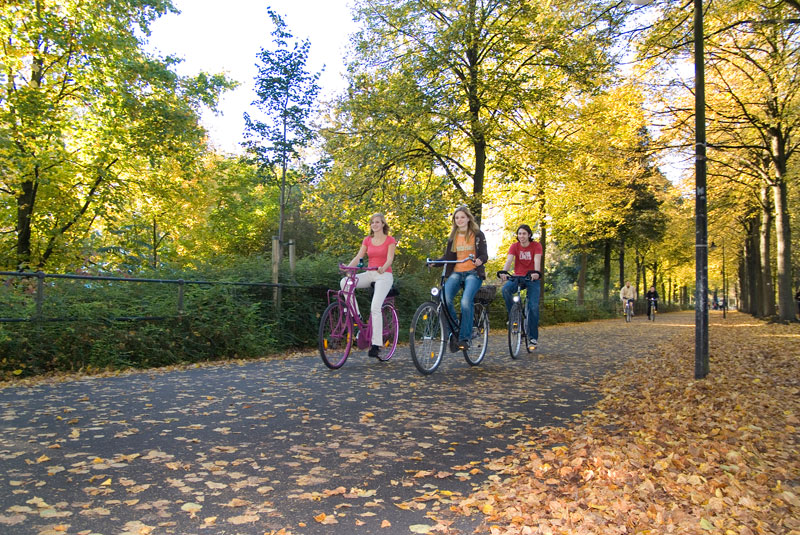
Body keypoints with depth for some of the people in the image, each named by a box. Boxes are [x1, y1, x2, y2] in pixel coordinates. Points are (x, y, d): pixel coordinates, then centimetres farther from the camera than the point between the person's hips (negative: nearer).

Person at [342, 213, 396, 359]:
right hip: (370, 274, 5)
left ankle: (376, 344, -18)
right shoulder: (367, 240, 12)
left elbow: (390, 259, -12)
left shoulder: (390, 240, 1)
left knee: (375, 307, -22)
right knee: (344, 282, -22)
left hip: (384, 275, -5)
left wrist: (383, 268, -35)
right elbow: (358, 257, 1)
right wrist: (348, 267, -19)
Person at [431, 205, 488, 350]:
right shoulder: (452, 237, 16)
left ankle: (464, 337, -15)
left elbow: (484, 254, -2)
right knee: (445, 300, -23)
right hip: (456, 272, 3)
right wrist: (435, 262, -10)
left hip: (473, 273, -3)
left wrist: (480, 260, -26)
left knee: (466, 302, -28)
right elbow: (447, 256, 11)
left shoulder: (477, 235, 5)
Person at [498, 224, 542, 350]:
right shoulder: (514, 246, -1)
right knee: (505, 289, -30)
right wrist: (504, 272, -38)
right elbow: (509, 260, -17)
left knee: (533, 307, -13)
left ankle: (533, 337, -2)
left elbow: (537, 260, -21)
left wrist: (536, 272, -42)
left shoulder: (536, 245, -5)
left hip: (533, 279, -2)